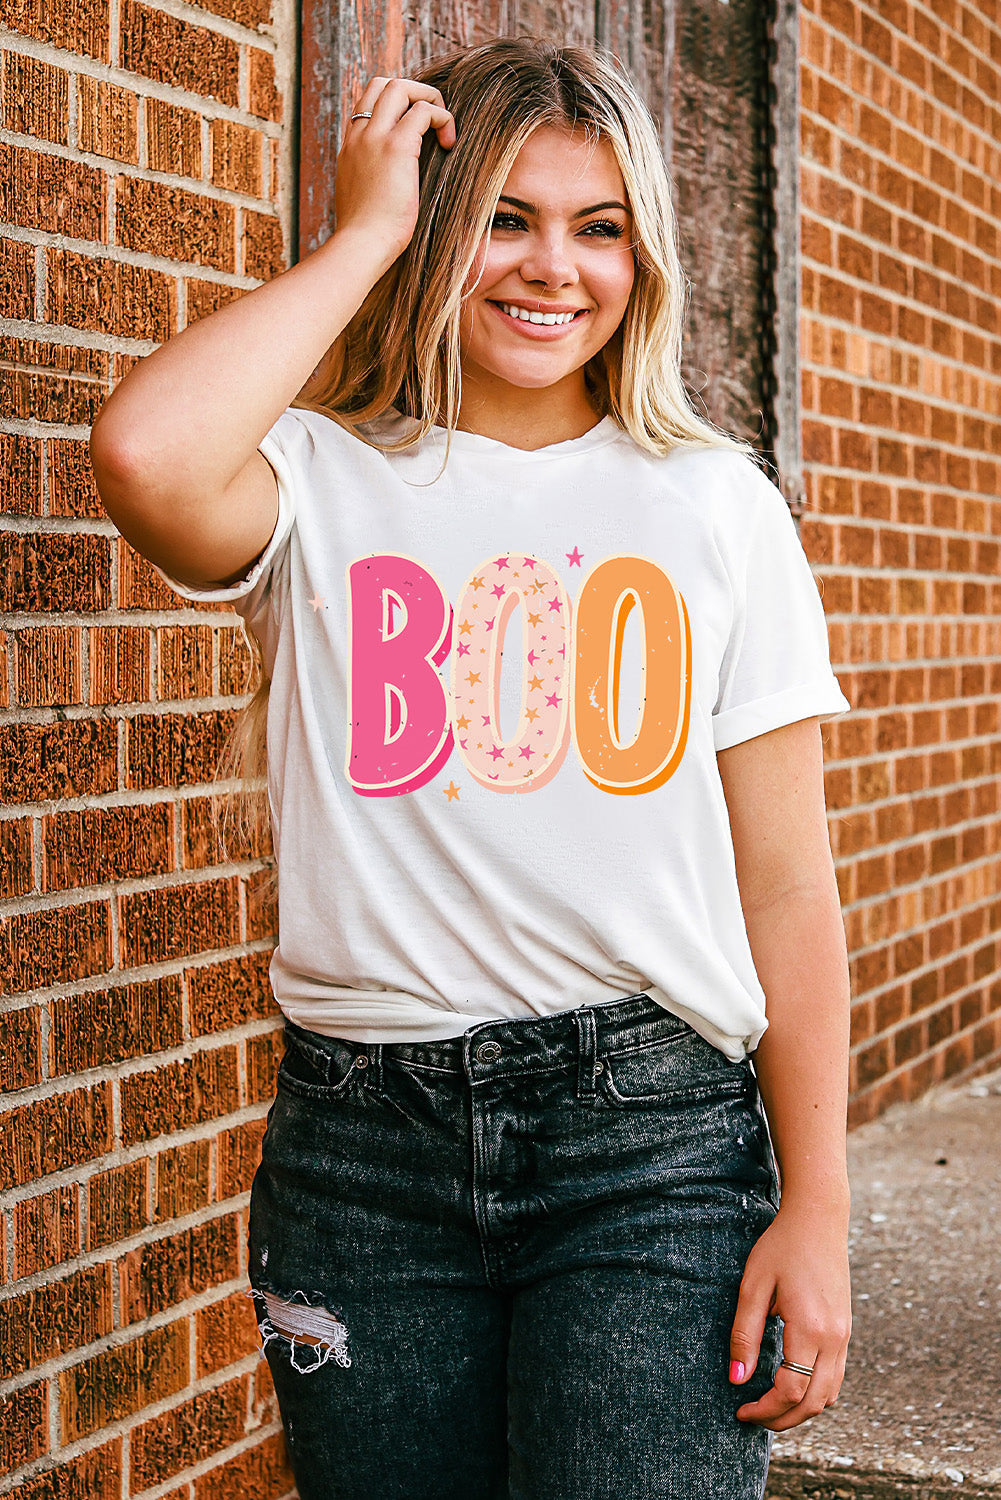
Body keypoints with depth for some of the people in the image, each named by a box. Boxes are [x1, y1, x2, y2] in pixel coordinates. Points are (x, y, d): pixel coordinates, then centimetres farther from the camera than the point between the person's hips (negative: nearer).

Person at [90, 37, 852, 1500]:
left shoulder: (713, 503, 6)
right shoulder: (324, 488, 3)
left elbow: (786, 891, 4)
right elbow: (145, 457, -23)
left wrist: (816, 1210, -1)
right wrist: (366, 232, -8)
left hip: (650, 1124, 0)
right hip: (365, 1133, 1)